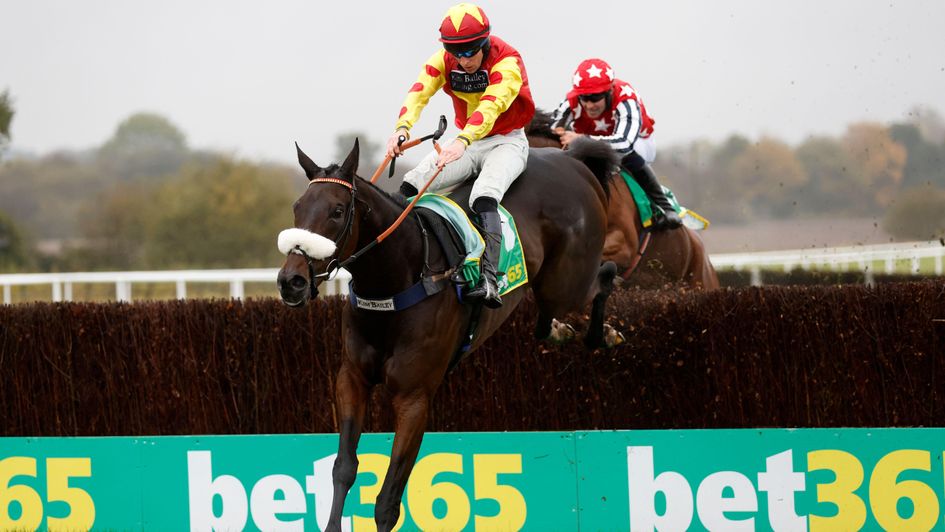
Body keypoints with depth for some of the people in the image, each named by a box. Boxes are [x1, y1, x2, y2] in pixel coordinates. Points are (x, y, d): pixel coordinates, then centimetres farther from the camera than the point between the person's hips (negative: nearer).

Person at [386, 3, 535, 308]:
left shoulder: (507, 62, -23)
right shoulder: (443, 61, -8)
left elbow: (491, 105, -39)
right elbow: (419, 93, -25)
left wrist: (462, 142, -56)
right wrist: (402, 128, -47)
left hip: (507, 142, -6)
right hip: (465, 142, 6)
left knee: (484, 196, -34)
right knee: (412, 184, -16)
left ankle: (489, 280, -46)